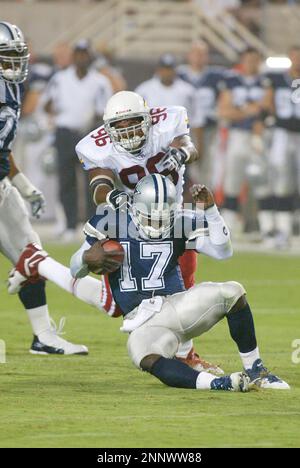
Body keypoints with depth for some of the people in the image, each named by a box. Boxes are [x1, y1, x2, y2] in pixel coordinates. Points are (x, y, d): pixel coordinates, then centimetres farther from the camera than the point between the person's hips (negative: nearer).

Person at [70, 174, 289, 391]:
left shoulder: (181, 223, 2)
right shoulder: (111, 222, -1)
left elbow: (222, 251, -5)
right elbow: (76, 271, 7)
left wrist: (210, 209, -14)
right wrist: (87, 258, -17)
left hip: (176, 305, 2)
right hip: (143, 323, -2)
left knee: (233, 292, -23)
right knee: (145, 358, -38)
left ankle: (255, 371, -13)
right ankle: (218, 384, -46)